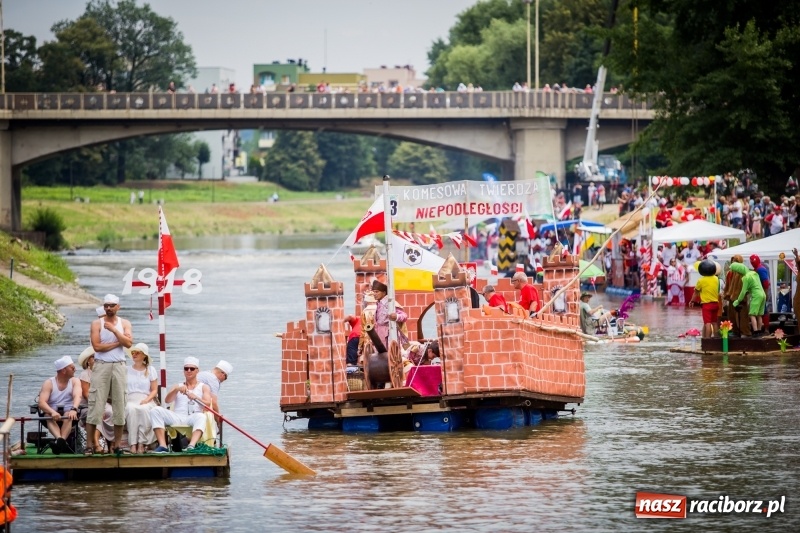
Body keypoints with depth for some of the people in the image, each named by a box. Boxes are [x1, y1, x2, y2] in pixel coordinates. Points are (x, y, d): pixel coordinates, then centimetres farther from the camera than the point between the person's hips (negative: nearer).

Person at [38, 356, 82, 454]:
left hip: (68, 414, 1)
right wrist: (52, 412, -36)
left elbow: (77, 396, -15)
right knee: (48, 416, -35)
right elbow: (42, 403, -15)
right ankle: (60, 439, -60)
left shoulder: (75, 381, 5)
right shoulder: (49, 383, -1)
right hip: (52, 414, -1)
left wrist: (74, 409, -38)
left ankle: (61, 440, -57)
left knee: (68, 416, -34)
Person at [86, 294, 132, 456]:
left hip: (119, 366, 2)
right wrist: (118, 342, -6)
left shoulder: (124, 324, 10)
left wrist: (114, 330, -12)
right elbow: (97, 346, -9)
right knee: (95, 403, -7)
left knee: (119, 403, 2)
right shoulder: (97, 324, 3)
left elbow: (128, 343, -5)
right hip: (101, 365, -2)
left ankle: (118, 443, 7)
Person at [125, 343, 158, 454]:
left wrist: (147, 400, -10)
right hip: (129, 400, 0)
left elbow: (154, 390, 10)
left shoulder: (150, 370, 16)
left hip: (146, 402, 0)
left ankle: (141, 444, -38)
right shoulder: (126, 370, 19)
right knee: (131, 409, -38)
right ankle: (133, 444, -43)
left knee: (144, 409, -38)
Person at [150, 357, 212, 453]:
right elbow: (167, 400, 6)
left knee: (201, 416, -39)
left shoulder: (203, 387, 19)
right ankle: (162, 446, -36)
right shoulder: (178, 386, 26)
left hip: (193, 417, -2)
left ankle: (191, 446, -61)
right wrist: (176, 390, -14)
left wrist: (196, 398, -21)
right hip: (177, 418, 3)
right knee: (156, 411, -23)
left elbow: (207, 404, 0)